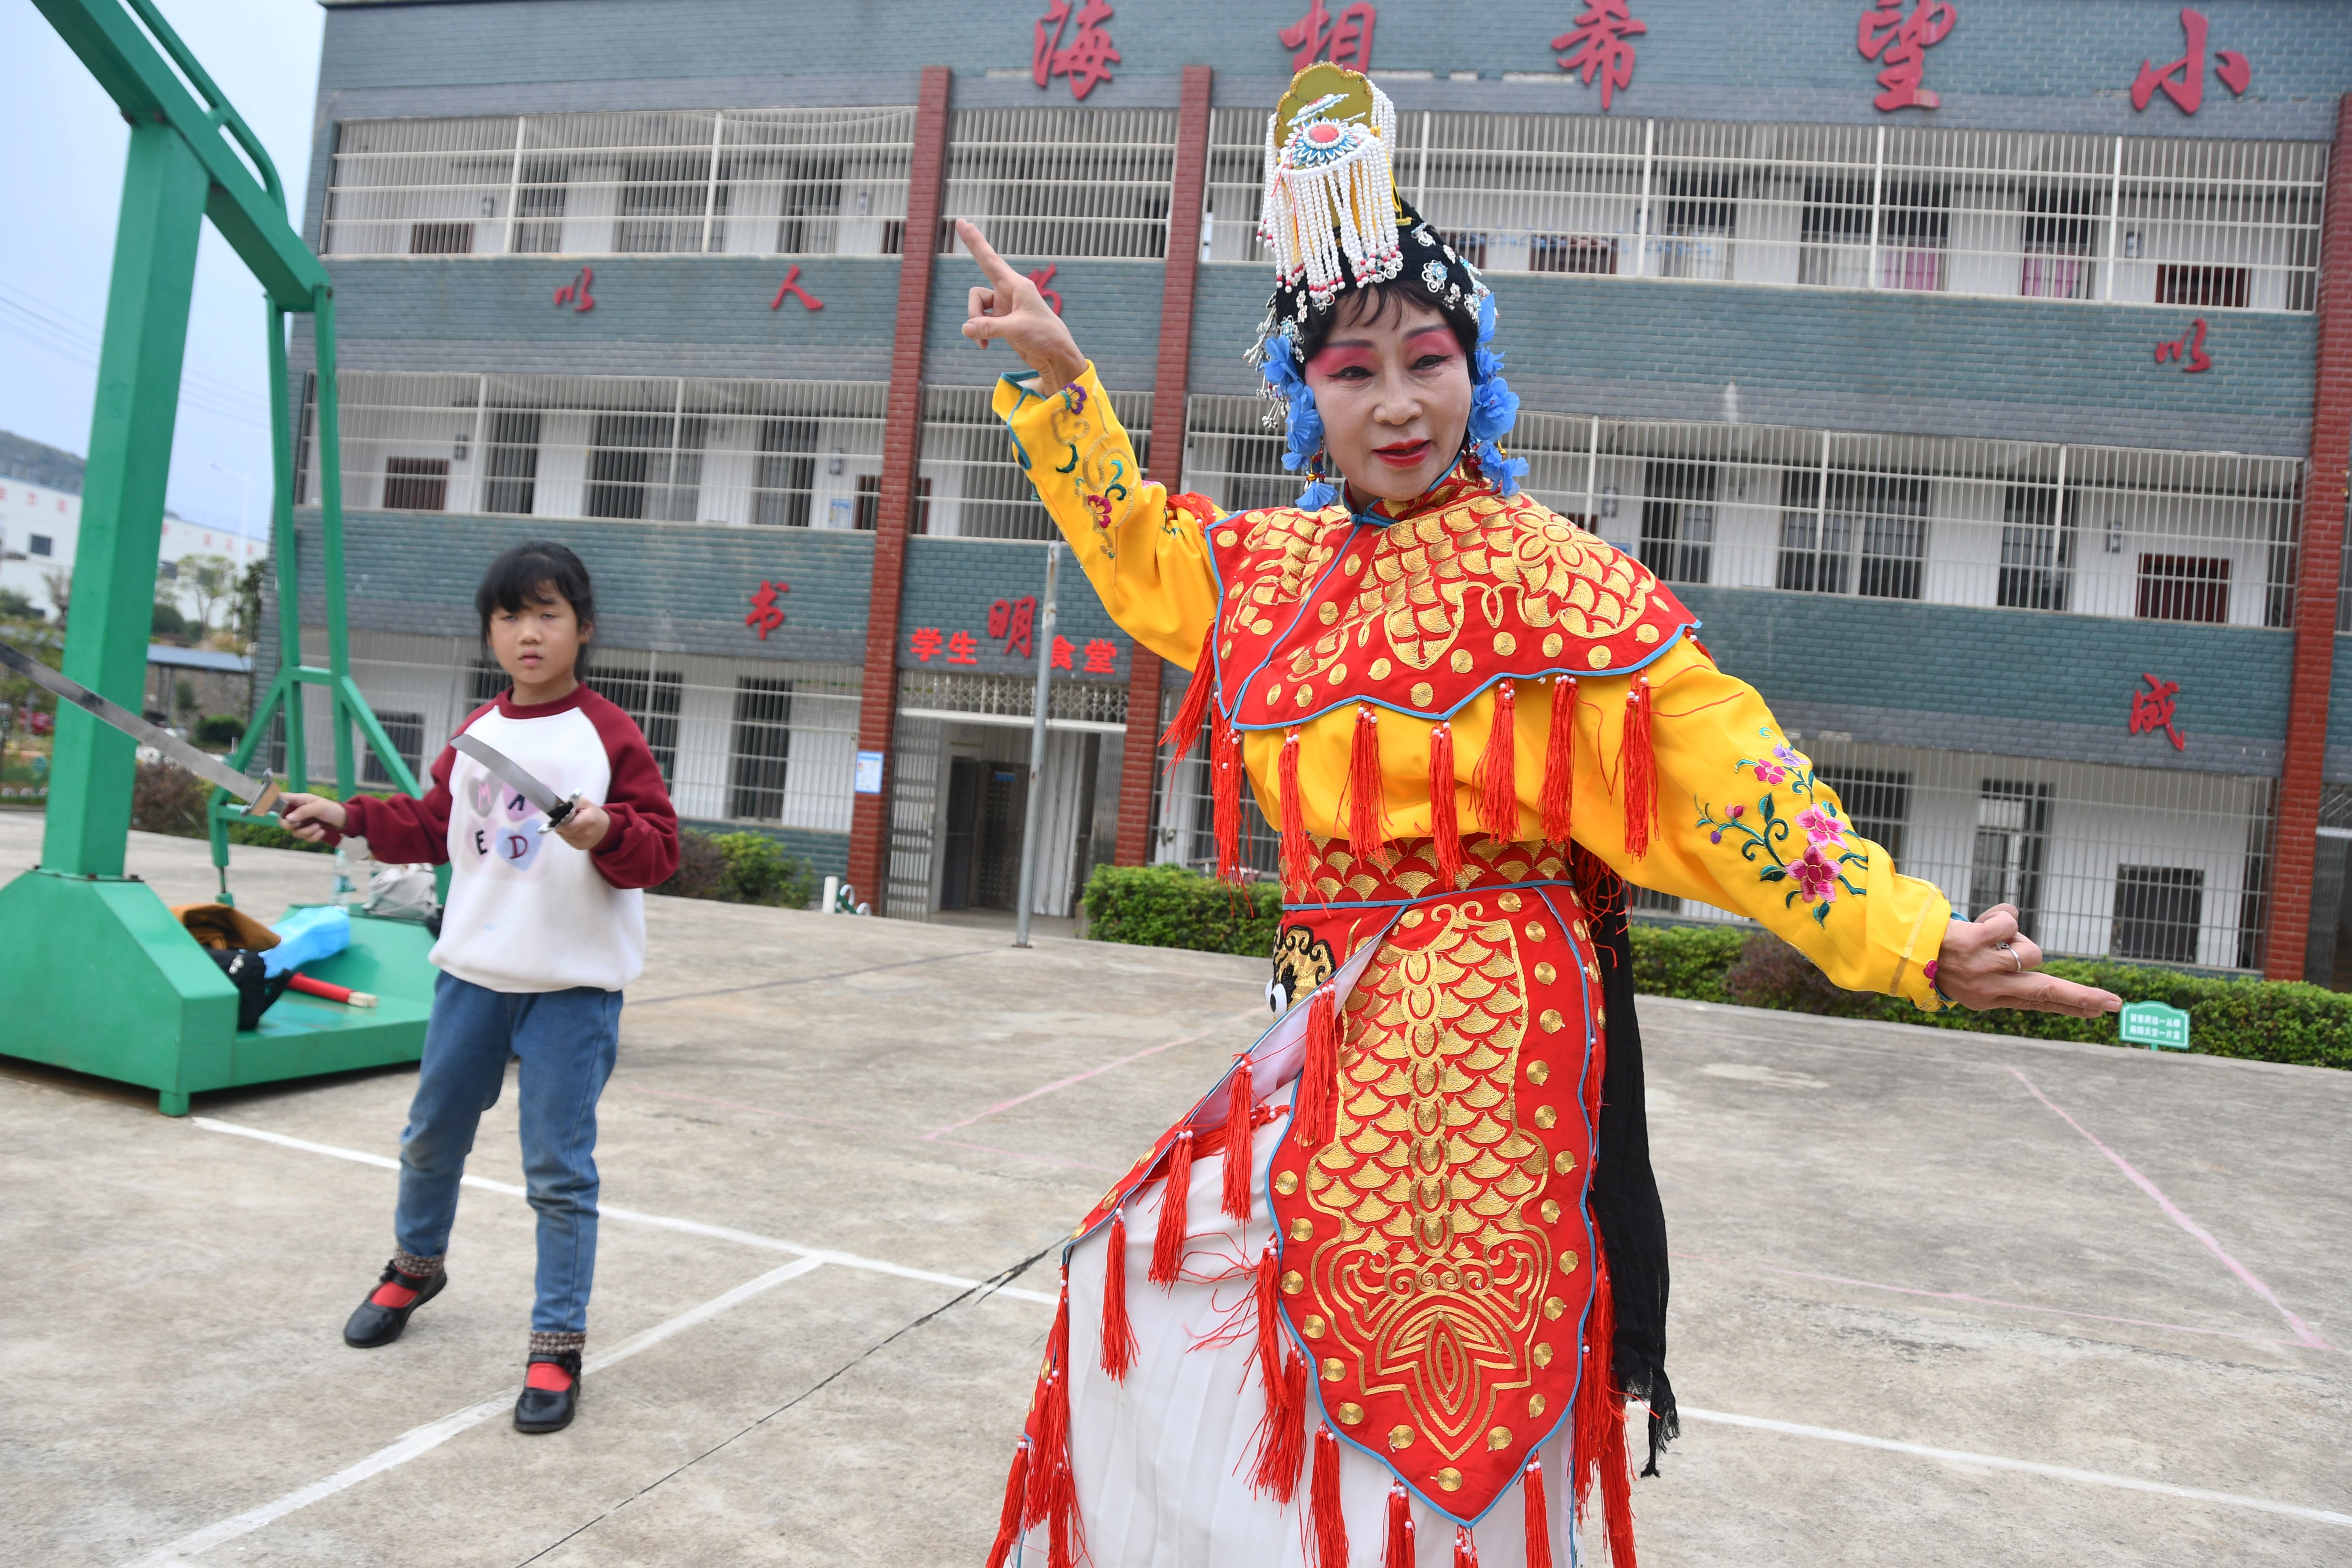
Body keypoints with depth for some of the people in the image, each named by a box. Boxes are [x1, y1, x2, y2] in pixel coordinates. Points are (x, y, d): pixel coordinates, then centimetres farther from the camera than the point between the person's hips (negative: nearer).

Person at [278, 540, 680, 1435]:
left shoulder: (609, 735, -10)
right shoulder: (476, 734, 6)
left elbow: (659, 851, -12)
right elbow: (434, 827, 17)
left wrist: (607, 833, -31)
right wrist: (348, 819, 8)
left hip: (574, 986, -6)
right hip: (473, 968, 6)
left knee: (559, 1170, -3)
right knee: (432, 1134, 22)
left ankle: (557, 1345, 8)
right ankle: (415, 1266, 49)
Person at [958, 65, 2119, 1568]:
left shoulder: (1547, 573, -9)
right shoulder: (1277, 566, 11)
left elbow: (1724, 769, -12)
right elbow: (1136, 543, 29)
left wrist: (1921, 943, -20)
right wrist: (1055, 370, 24)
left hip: (1477, 1019, -7)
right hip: (1331, 1017, 7)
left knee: (1423, 1383, -3)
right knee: (1155, 1286, 16)